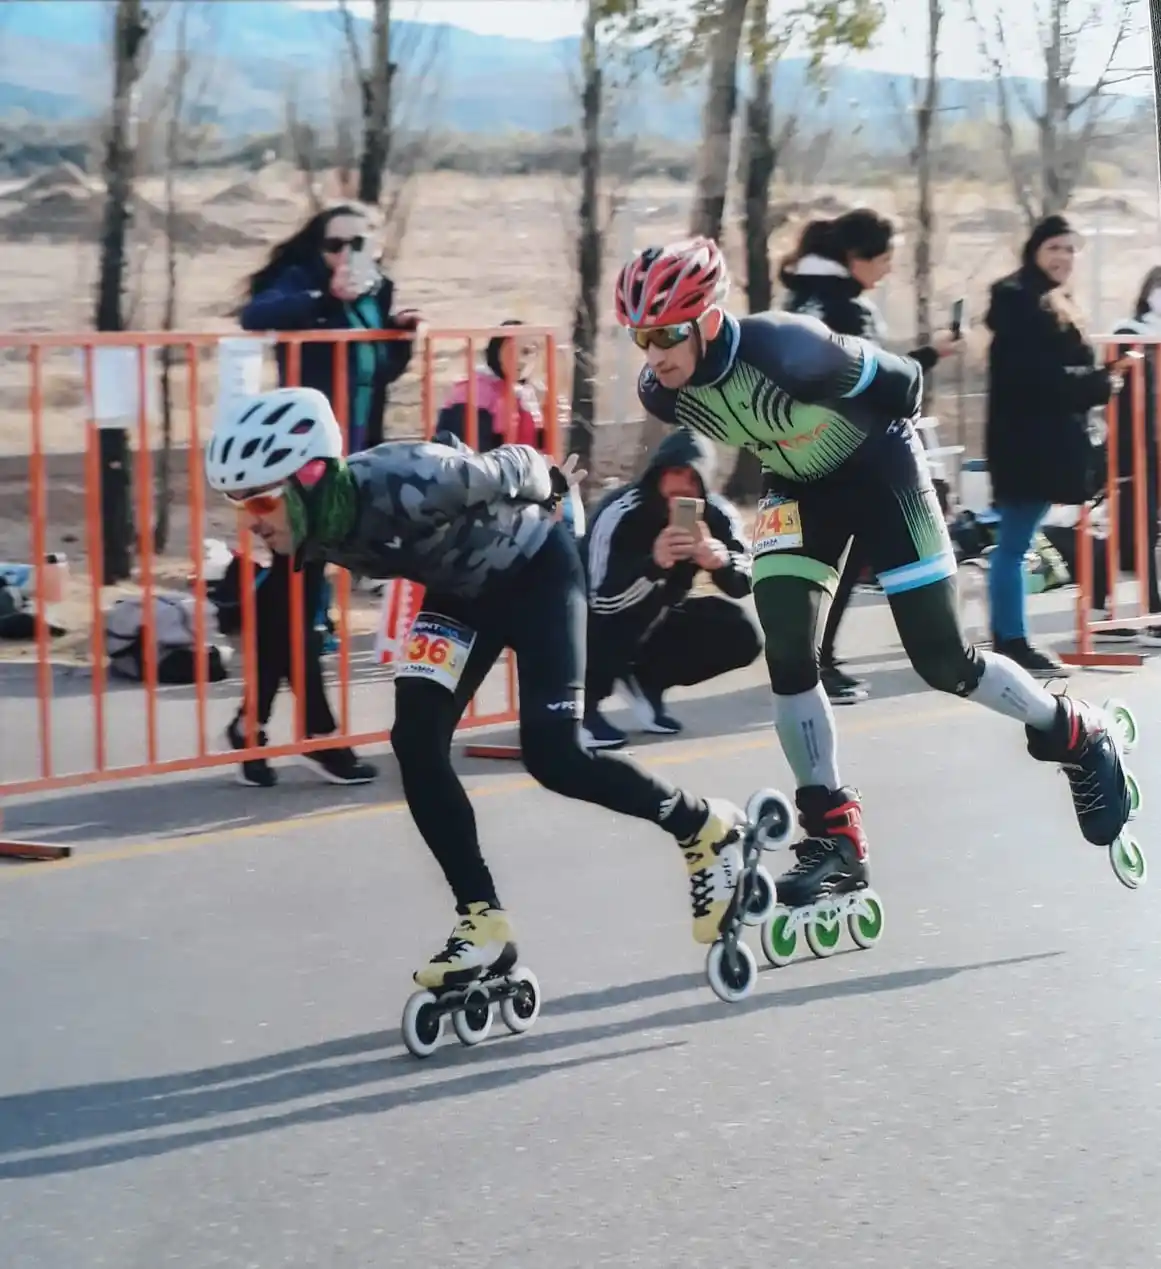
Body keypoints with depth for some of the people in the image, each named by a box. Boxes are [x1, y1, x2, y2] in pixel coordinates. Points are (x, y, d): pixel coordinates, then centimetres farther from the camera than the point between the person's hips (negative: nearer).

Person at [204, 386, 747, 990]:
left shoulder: (400, 486, -40)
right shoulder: (317, 526, -17)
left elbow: (510, 467, -22)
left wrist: (550, 487, 0)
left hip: (537, 571, -7)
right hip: (461, 589, 7)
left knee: (553, 755, -15)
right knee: (415, 743, -10)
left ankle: (705, 827, 9)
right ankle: (483, 922, -1)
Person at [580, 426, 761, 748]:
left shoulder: (715, 515, -14)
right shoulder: (621, 513, -29)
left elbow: (742, 586, -19)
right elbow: (602, 600, -36)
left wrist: (722, 560, -41)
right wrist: (654, 562, -52)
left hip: (656, 625, 6)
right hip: (603, 627, -6)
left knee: (739, 633, -10)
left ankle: (646, 680, 11)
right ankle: (586, 701, -13)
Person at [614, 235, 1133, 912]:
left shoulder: (787, 350, -37)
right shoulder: (661, 393, -18)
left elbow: (904, 382, -20)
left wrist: (874, 439, -2)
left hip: (878, 469, -5)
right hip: (798, 487, 5)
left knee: (944, 662, -2)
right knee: (788, 658, -10)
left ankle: (1078, 737, 22)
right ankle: (834, 836, 0)